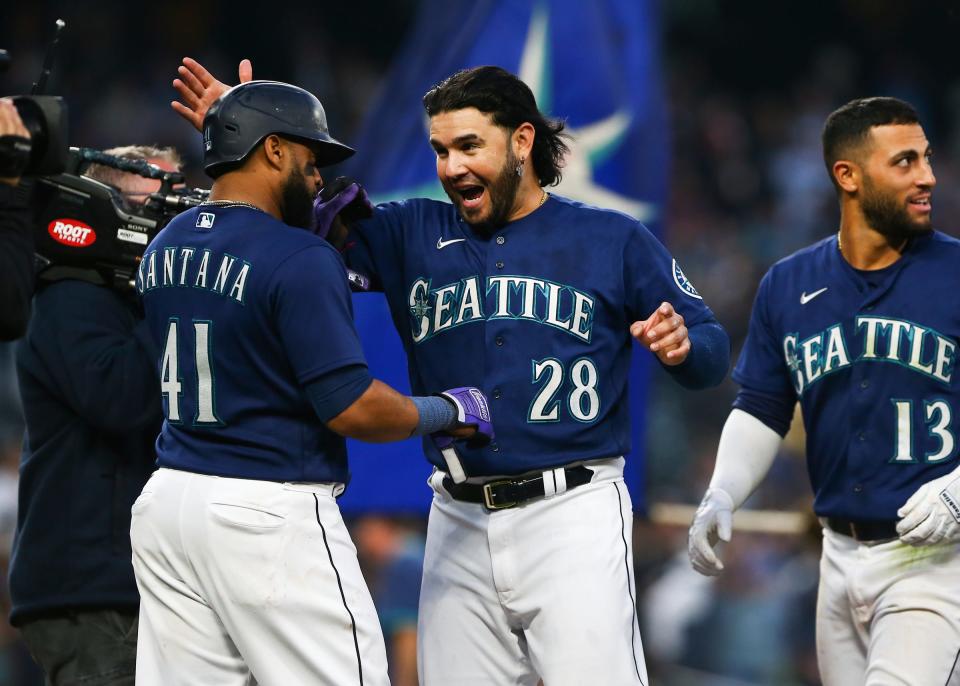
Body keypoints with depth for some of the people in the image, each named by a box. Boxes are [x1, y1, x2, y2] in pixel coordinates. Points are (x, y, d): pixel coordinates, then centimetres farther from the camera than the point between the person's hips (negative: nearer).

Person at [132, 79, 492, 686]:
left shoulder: (163, 248, 10)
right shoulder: (301, 260, -14)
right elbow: (352, 408, -18)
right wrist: (450, 412, 1)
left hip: (168, 499, 8)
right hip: (272, 514, -8)